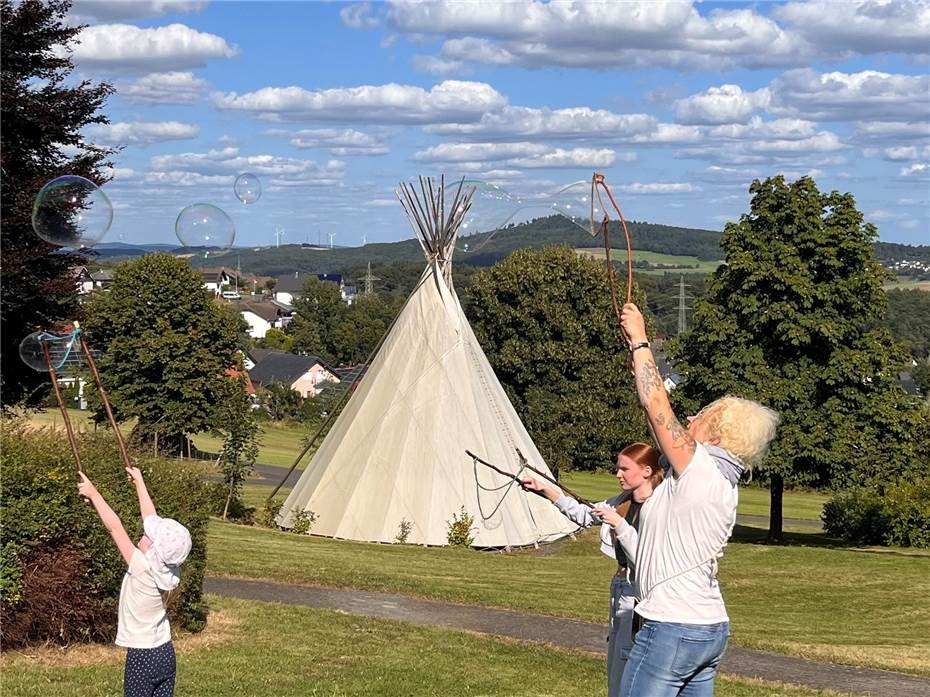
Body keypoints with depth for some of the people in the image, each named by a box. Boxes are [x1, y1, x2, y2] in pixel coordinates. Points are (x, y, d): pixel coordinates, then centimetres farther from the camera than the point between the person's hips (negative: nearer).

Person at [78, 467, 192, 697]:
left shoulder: (143, 569, -21)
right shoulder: (168, 568, -4)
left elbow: (115, 527, -19)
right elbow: (153, 520, 6)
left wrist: (93, 493, -12)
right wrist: (139, 482, 16)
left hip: (141, 658, -7)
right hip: (166, 653, 7)